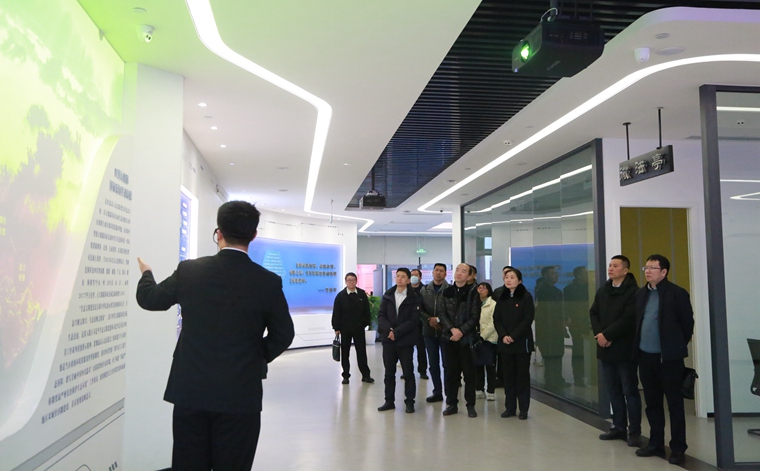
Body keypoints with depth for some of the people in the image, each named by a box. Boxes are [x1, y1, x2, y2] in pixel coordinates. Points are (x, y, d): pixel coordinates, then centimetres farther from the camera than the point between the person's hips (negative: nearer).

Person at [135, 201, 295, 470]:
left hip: (190, 392, 2)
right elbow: (283, 335, 1)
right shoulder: (269, 282, -9)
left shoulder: (189, 271, -5)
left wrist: (146, 273, 32)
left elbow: (149, 299, 11)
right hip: (240, 397, -1)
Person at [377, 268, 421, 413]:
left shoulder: (413, 298, -2)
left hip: (405, 341, -3)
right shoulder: (387, 295, 8)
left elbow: (413, 320, -10)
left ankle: (410, 402, 13)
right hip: (388, 339, 3)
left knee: (408, 372, 4)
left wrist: (397, 332, -16)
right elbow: (381, 315, 3)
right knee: (389, 372, 8)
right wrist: (389, 330, -14)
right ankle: (389, 401, 18)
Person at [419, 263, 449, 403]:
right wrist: (429, 320, -9)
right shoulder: (424, 290, 8)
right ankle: (437, 392, 20)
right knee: (433, 363, 10)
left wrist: (439, 319, -14)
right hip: (429, 331, 4)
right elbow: (419, 309, 4)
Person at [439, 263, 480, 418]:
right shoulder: (446, 292, 7)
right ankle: (451, 403, 15)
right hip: (449, 337, 3)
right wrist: (452, 329, -13)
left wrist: (461, 331, -16)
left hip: (467, 338, -3)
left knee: (469, 372, 1)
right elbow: (442, 314, 2)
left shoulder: (473, 293, -1)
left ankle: (471, 405, 11)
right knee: (450, 372, 5)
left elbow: (475, 317, -6)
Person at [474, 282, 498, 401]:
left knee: (490, 366, 1)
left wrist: (482, 336, -14)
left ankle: (490, 391, 8)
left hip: (489, 339, -4)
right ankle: (479, 390, 18)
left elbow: (493, 323, -9)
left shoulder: (493, 304, -3)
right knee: (478, 365, 8)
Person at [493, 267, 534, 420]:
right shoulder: (501, 298, 10)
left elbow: (528, 319, -11)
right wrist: (503, 336, -11)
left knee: (522, 375, 1)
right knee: (508, 376, 6)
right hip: (505, 343, 4)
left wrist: (513, 336, -17)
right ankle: (510, 407, 13)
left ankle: (523, 409, 8)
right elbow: (496, 319, 5)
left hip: (522, 342, -4)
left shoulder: (526, 297, -3)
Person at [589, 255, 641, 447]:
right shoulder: (602, 291, 13)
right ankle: (619, 427, 22)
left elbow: (628, 319, -18)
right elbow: (593, 313, 9)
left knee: (630, 391, 0)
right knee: (613, 391, 13)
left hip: (624, 348, -7)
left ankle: (634, 431, 7)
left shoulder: (633, 291, -10)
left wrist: (607, 335, -15)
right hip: (605, 349, 7)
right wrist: (598, 334, -7)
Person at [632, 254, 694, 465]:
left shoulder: (677, 293, -9)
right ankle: (656, 443, 25)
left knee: (675, 404, 3)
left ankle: (678, 449, 11)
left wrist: (677, 346, 3)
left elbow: (688, 323, -5)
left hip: (669, 358, -6)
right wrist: (637, 347, 14)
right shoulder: (641, 293, 10)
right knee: (652, 403, 14)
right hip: (645, 357, 6)